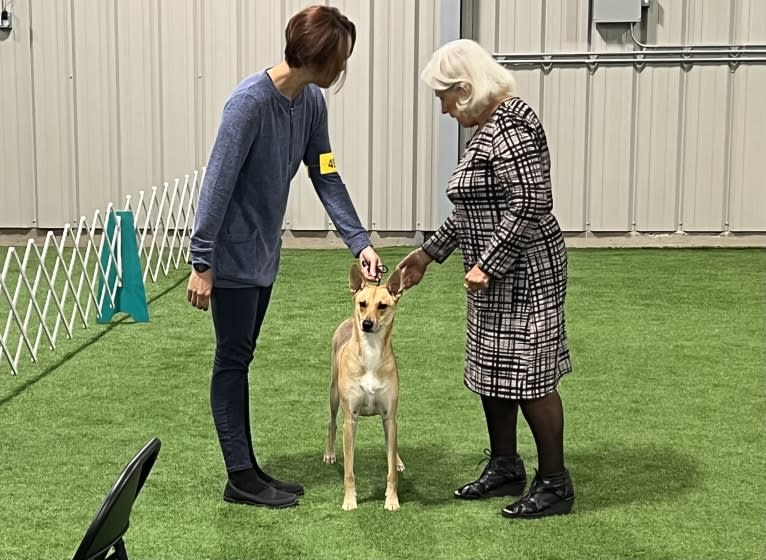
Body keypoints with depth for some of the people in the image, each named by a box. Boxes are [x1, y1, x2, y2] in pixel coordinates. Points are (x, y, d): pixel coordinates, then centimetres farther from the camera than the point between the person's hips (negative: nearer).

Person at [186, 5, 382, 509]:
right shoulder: (250, 101, -23)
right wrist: (201, 263, -20)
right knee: (232, 361, 1)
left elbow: (327, 179, 3)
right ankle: (240, 478, 10)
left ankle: (248, 470, 22)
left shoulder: (312, 103, 0)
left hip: (264, 254, 8)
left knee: (241, 359, 14)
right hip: (233, 255, -8)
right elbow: (218, 183, -22)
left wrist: (360, 242, -6)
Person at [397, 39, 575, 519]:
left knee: (527, 375, -3)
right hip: (497, 273, 11)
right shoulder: (489, 127, 14)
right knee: (493, 371, 15)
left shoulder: (510, 128, -18)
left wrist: (487, 264, -22)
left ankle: (555, 484, 8)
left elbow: (530, 204, -24)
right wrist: (430, 252, 22)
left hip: (523, 270, -11)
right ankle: (506, 469, 28)